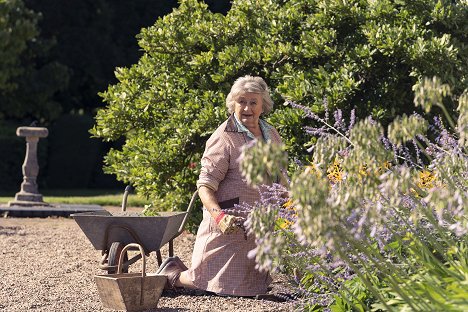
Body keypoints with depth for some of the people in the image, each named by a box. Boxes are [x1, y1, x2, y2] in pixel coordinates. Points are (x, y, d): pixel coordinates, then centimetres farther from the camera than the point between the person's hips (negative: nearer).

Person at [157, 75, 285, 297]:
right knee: (226, 286, -6)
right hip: (230, 225, -7)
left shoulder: (271, 134, 11)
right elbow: (205, 186, -18)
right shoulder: (224, 138, -12)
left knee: (256, 286, 13)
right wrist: (219, 216, -33)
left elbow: (279, 179, 23)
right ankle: (172, 275, 18)